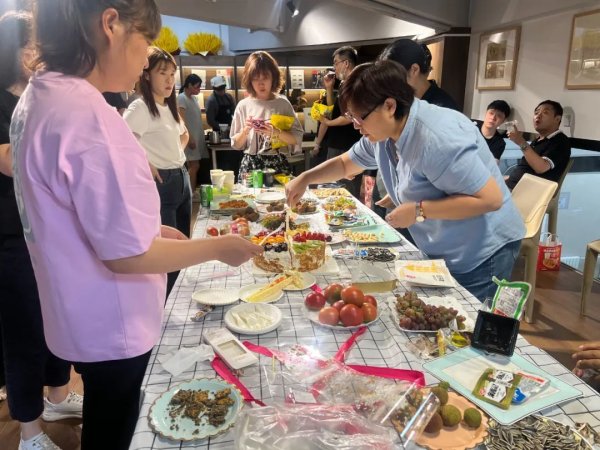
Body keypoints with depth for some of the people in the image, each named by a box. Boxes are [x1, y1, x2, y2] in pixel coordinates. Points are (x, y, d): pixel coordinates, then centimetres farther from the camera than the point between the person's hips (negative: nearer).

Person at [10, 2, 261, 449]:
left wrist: (149, 228, 10)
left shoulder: (40, 97, 4)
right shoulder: (87, 115, -28)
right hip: (112, 328, -9)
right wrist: (218, 247, -15)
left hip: (87, 319, 9)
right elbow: (127, 254, -27)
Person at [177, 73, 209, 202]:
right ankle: (191, 193, -3)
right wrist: (189, 138, -21)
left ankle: (192, 191, 13)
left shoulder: (193, 98, 16)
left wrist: (200, 137, 14)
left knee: (193, 166, 9)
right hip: (190, 137, -8)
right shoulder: (181, 98, -10)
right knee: (194, 165, -9)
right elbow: (182, 121, -16)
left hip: (197, 137, 8)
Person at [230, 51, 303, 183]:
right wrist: (245, 131, -11)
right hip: (250, 166, 0)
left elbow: (297, 138, -2)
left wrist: (276, 132, -16)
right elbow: (236, 144, 7)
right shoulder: (243, 105, 3)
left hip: (278, 165, 0)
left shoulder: (283, 103, 2)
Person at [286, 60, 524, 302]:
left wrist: (419, 211, -27)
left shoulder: (437, 138, -30)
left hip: (482, 255, -8)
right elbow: (345, 164, 15)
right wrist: (305, 179, 0)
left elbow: (491, 198, -30)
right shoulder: (383, 133, -1)